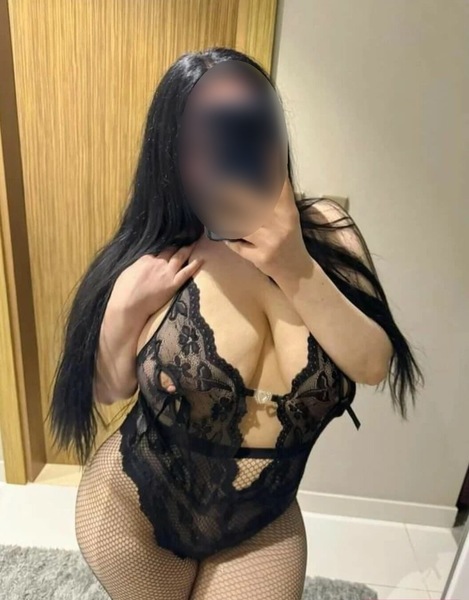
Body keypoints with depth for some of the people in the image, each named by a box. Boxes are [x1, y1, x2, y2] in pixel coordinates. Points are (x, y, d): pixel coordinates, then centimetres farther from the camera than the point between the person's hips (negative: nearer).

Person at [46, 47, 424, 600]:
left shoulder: (326, 230, -15)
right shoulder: (151, 262, -20)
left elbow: (374, 366, -19)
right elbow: (106, 392, -8)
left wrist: (297, 270, -30)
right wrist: (125, 310, -26)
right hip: (133, 508, 0)